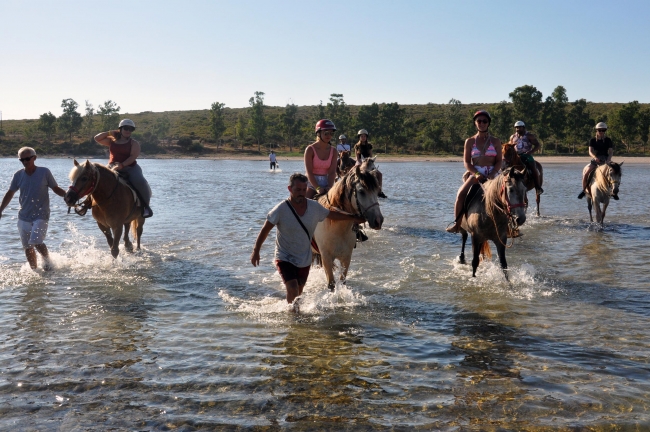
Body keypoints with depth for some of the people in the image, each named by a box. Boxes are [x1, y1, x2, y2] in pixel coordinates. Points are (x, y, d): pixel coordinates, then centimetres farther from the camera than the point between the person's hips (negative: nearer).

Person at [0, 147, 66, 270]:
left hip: (41, 215, -4)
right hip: (24, 217, 4)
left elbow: (56, 189, 1)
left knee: (36, 242, -19)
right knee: (27, 247, 8)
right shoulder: (18, 175, 2)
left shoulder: (44, 172, -6)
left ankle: (47, 261, 6)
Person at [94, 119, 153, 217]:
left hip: (130, 167, -3)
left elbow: (133, 156, -10)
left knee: (140, 182, -31)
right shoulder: (112, 141, 15)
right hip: (113, 167, 3)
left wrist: (122, 165, -22)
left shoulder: (134, 143, 4)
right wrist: (109, 133, 9)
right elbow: (97, 138, 16)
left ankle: (145, 206, -17)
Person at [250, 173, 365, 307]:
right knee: (293, 290, -19)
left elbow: (332, 214, 9)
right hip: (285, 258, -4)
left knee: (299, 291, 18)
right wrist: (256, 250, -12)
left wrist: (353, 218, 17)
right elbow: (265, 230, -11)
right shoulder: (281, 209, -20)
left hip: (305, 260, 4)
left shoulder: (314, 207, -9)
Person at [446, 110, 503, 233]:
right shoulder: (470, 141, 8)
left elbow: (499, 161, 2)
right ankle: (457, 224, -12)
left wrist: (491, 175, -15)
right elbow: (467, 162, 3)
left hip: (493, 174, 0)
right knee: (460, 194, -24)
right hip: (475, 174, 0)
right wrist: (476, 174, -14)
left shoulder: (495, 141, 7)